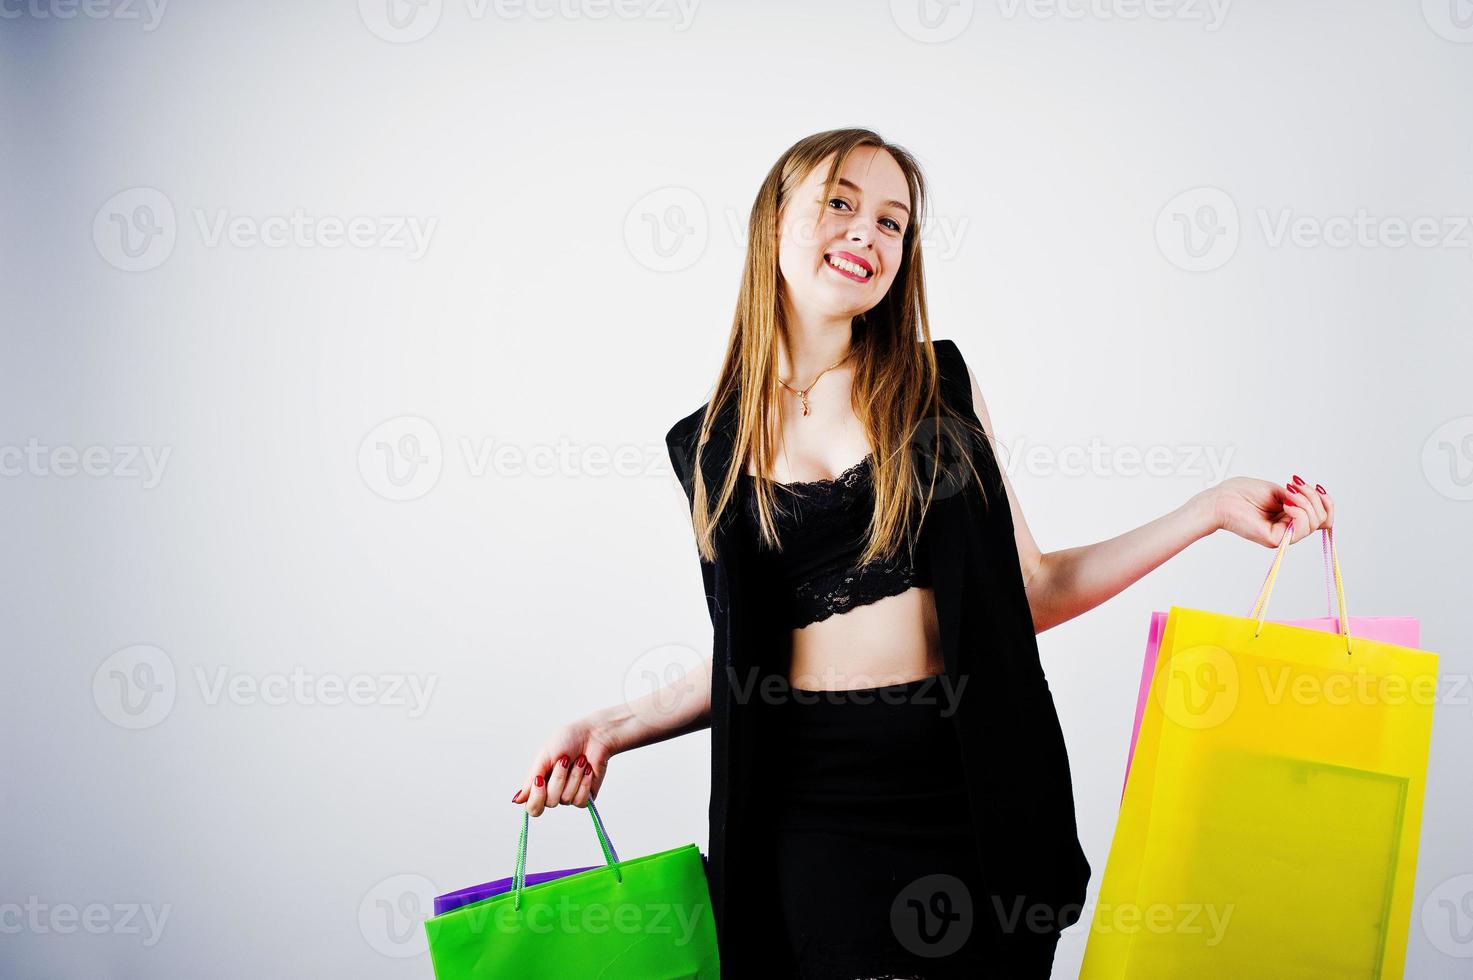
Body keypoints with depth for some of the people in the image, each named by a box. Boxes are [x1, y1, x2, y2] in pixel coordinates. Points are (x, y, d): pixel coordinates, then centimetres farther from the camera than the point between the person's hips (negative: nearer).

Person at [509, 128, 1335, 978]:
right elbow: (751, 655, 10)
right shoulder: (714, 446, 4)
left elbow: (1028, 590, 5)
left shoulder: (939, 385, 4)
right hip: (821, 803, 0)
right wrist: (616, 727, -2)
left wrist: (1210, 510, 1)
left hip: (976, 787, 1)